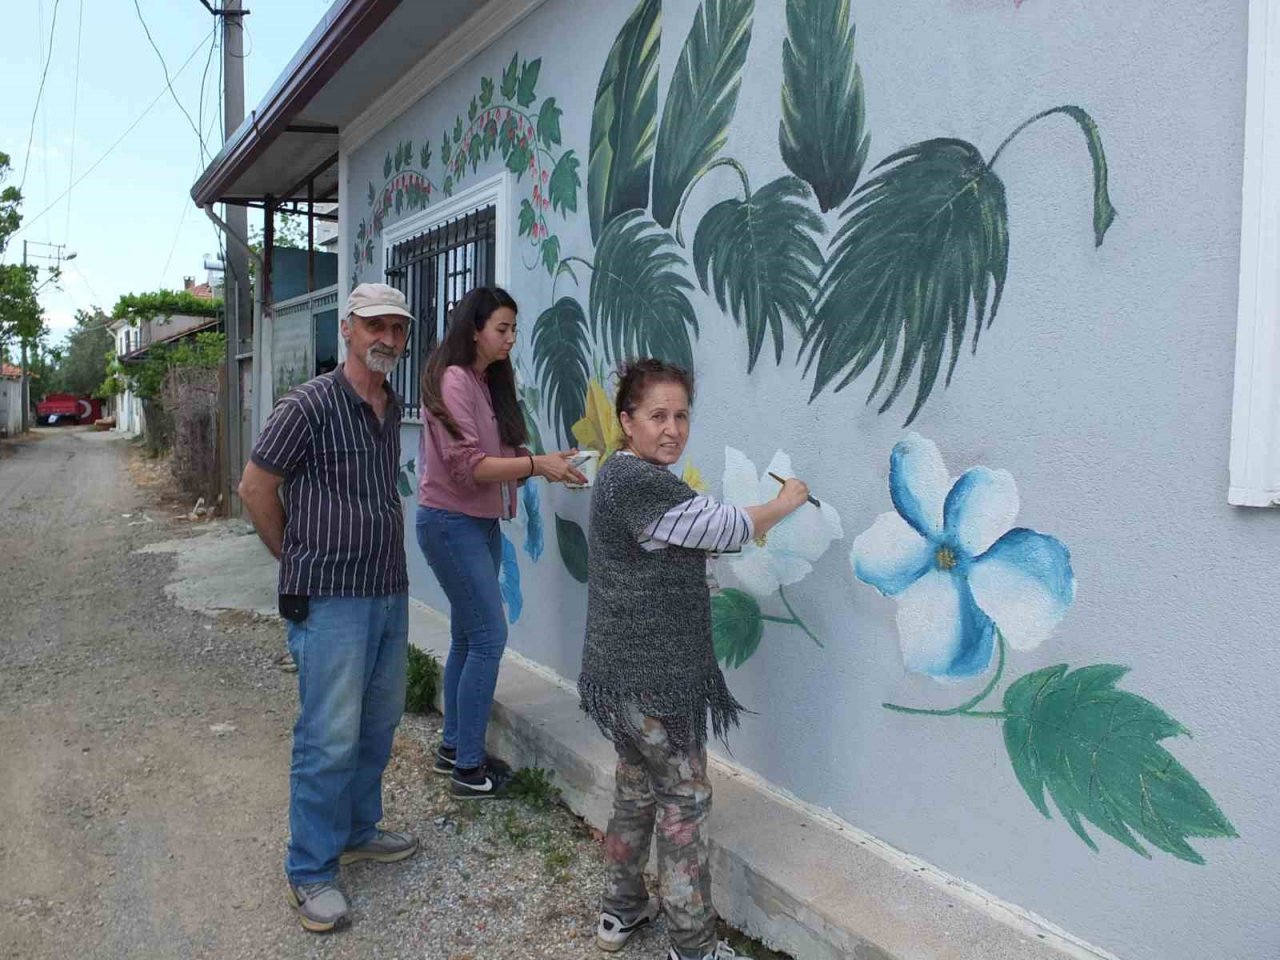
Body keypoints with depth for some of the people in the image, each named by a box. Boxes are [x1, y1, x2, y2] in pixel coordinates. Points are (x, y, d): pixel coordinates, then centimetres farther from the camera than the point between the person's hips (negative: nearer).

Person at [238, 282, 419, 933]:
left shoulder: (393, 409, 10)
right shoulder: (310, 405, -12)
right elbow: (256, 488, -6)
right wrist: (301, 560, 2)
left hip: (390, 592, 8)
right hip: (330, 599, -7)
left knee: (379, 724, 17)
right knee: (330, 738, -2)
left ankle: (357, 830, 36)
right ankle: (311, 871, 14)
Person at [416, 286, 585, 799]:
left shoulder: (491, 383, 14)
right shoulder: (453, 380, -14)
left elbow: (499, 459, 10)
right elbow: (467, 466, -21)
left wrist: (548, 464, -3)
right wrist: (536, 463, -23)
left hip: (482, 523, 9)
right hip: (450, 522, -9)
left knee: (468, 638, 13)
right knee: (489, 637, -8)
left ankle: (452, 748, 24)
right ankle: (469, 768, 2)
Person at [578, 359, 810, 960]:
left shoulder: (623, 476, 12)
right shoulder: (637, 481, -21)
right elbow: (722, 526, -17)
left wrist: (740, 535, 13)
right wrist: (785, 504, -1)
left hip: (624, 673, 10)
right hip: (652, 680, -10)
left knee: (637, 787, 21)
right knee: (684, 799, 4)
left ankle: (620, 910, 36)